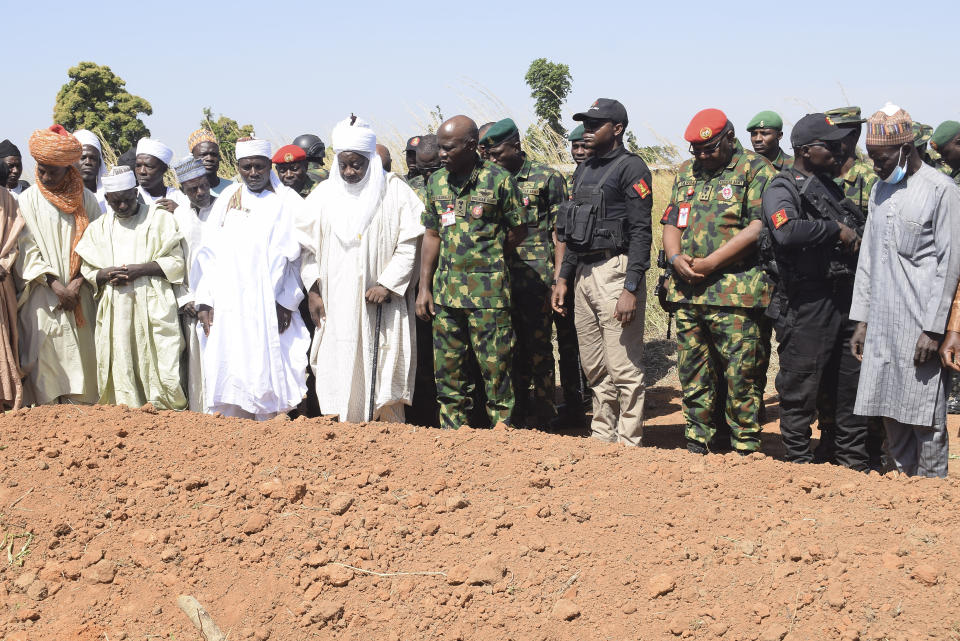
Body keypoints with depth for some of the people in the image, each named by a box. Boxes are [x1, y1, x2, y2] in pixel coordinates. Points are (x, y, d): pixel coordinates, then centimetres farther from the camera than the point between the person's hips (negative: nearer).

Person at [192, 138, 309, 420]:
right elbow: (209, 252, 9)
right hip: (228, 309, 3)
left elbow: (297, 256, 0)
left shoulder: (288, 201, 5)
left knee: (268, 376, -2)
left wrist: (287, 302, -8)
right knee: (230, 378, 1)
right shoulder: (226, 199, 13)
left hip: (270, 310, -2)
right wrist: (204, 301, 1)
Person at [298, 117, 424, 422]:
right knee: (340, 371, -1)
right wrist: (313, 291, 5)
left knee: (384, 371, -5)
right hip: (337, 304, 3)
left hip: (383, 304, -3)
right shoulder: (325, 193, 10)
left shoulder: (394, 190, 0)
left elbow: (409, 244, -3)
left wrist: (388, 284, -12)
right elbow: (308, 245, 13)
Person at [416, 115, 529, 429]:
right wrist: (424, 287, 8)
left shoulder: (499, 180, -6)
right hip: (445, 288, 5)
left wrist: (485, 257, 1)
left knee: (494, 368, -2)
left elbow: (518, 230, 1)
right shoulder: (436, 181, 9)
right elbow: (432, 235, 13)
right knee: (446, 368, 9)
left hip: (488, 289, -5)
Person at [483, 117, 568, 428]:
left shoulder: (547, 177, -1)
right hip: (502, 279, 5)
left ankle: (541, 414, 9)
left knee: (538, 345, 0)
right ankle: (517, 411, 20)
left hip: (537, 278, -5)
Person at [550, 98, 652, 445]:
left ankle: (628, 445, 2)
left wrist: (631, 289, -20)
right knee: (594, 369, 14)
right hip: (583, 274, 8)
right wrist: (564, 277, 17)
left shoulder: (631, 168, -7)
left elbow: (641, 232, -14)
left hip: (615, 272, -8)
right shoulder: (584, 170, 19)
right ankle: (601, 438, 24)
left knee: (623, 369, -5)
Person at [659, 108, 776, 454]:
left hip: (736, 293, -6)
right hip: (687, 292, 6)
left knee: (741, 373, -4)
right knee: (692, 371, 11)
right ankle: (697, 442, 22)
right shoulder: (686, 173, 19)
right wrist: (675, 258, -3)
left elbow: (758, 228, -12)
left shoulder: (757, 171, -2)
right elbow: (671, 223, 19)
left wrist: (709, 263, -14)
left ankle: (745, 447, 7)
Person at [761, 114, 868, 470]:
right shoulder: (782, 189, -7)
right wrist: (835, 229, -17)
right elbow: (786, 231, -28)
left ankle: (854, 461, 26)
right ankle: (799, 461, 13)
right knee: (802, 385, 0)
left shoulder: (831, 187, 19)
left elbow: (856, 230, 33)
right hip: (806, 303, -8)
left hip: (845, 297, 8)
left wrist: (854, 236, 12)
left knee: (850, 381, 13)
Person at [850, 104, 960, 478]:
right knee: (889, 412, 9)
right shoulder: (880, 191, 15)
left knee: (925, 416, -2)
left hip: (920, 324, -6)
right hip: (882, 323, 7)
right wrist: (861, 319, 14)